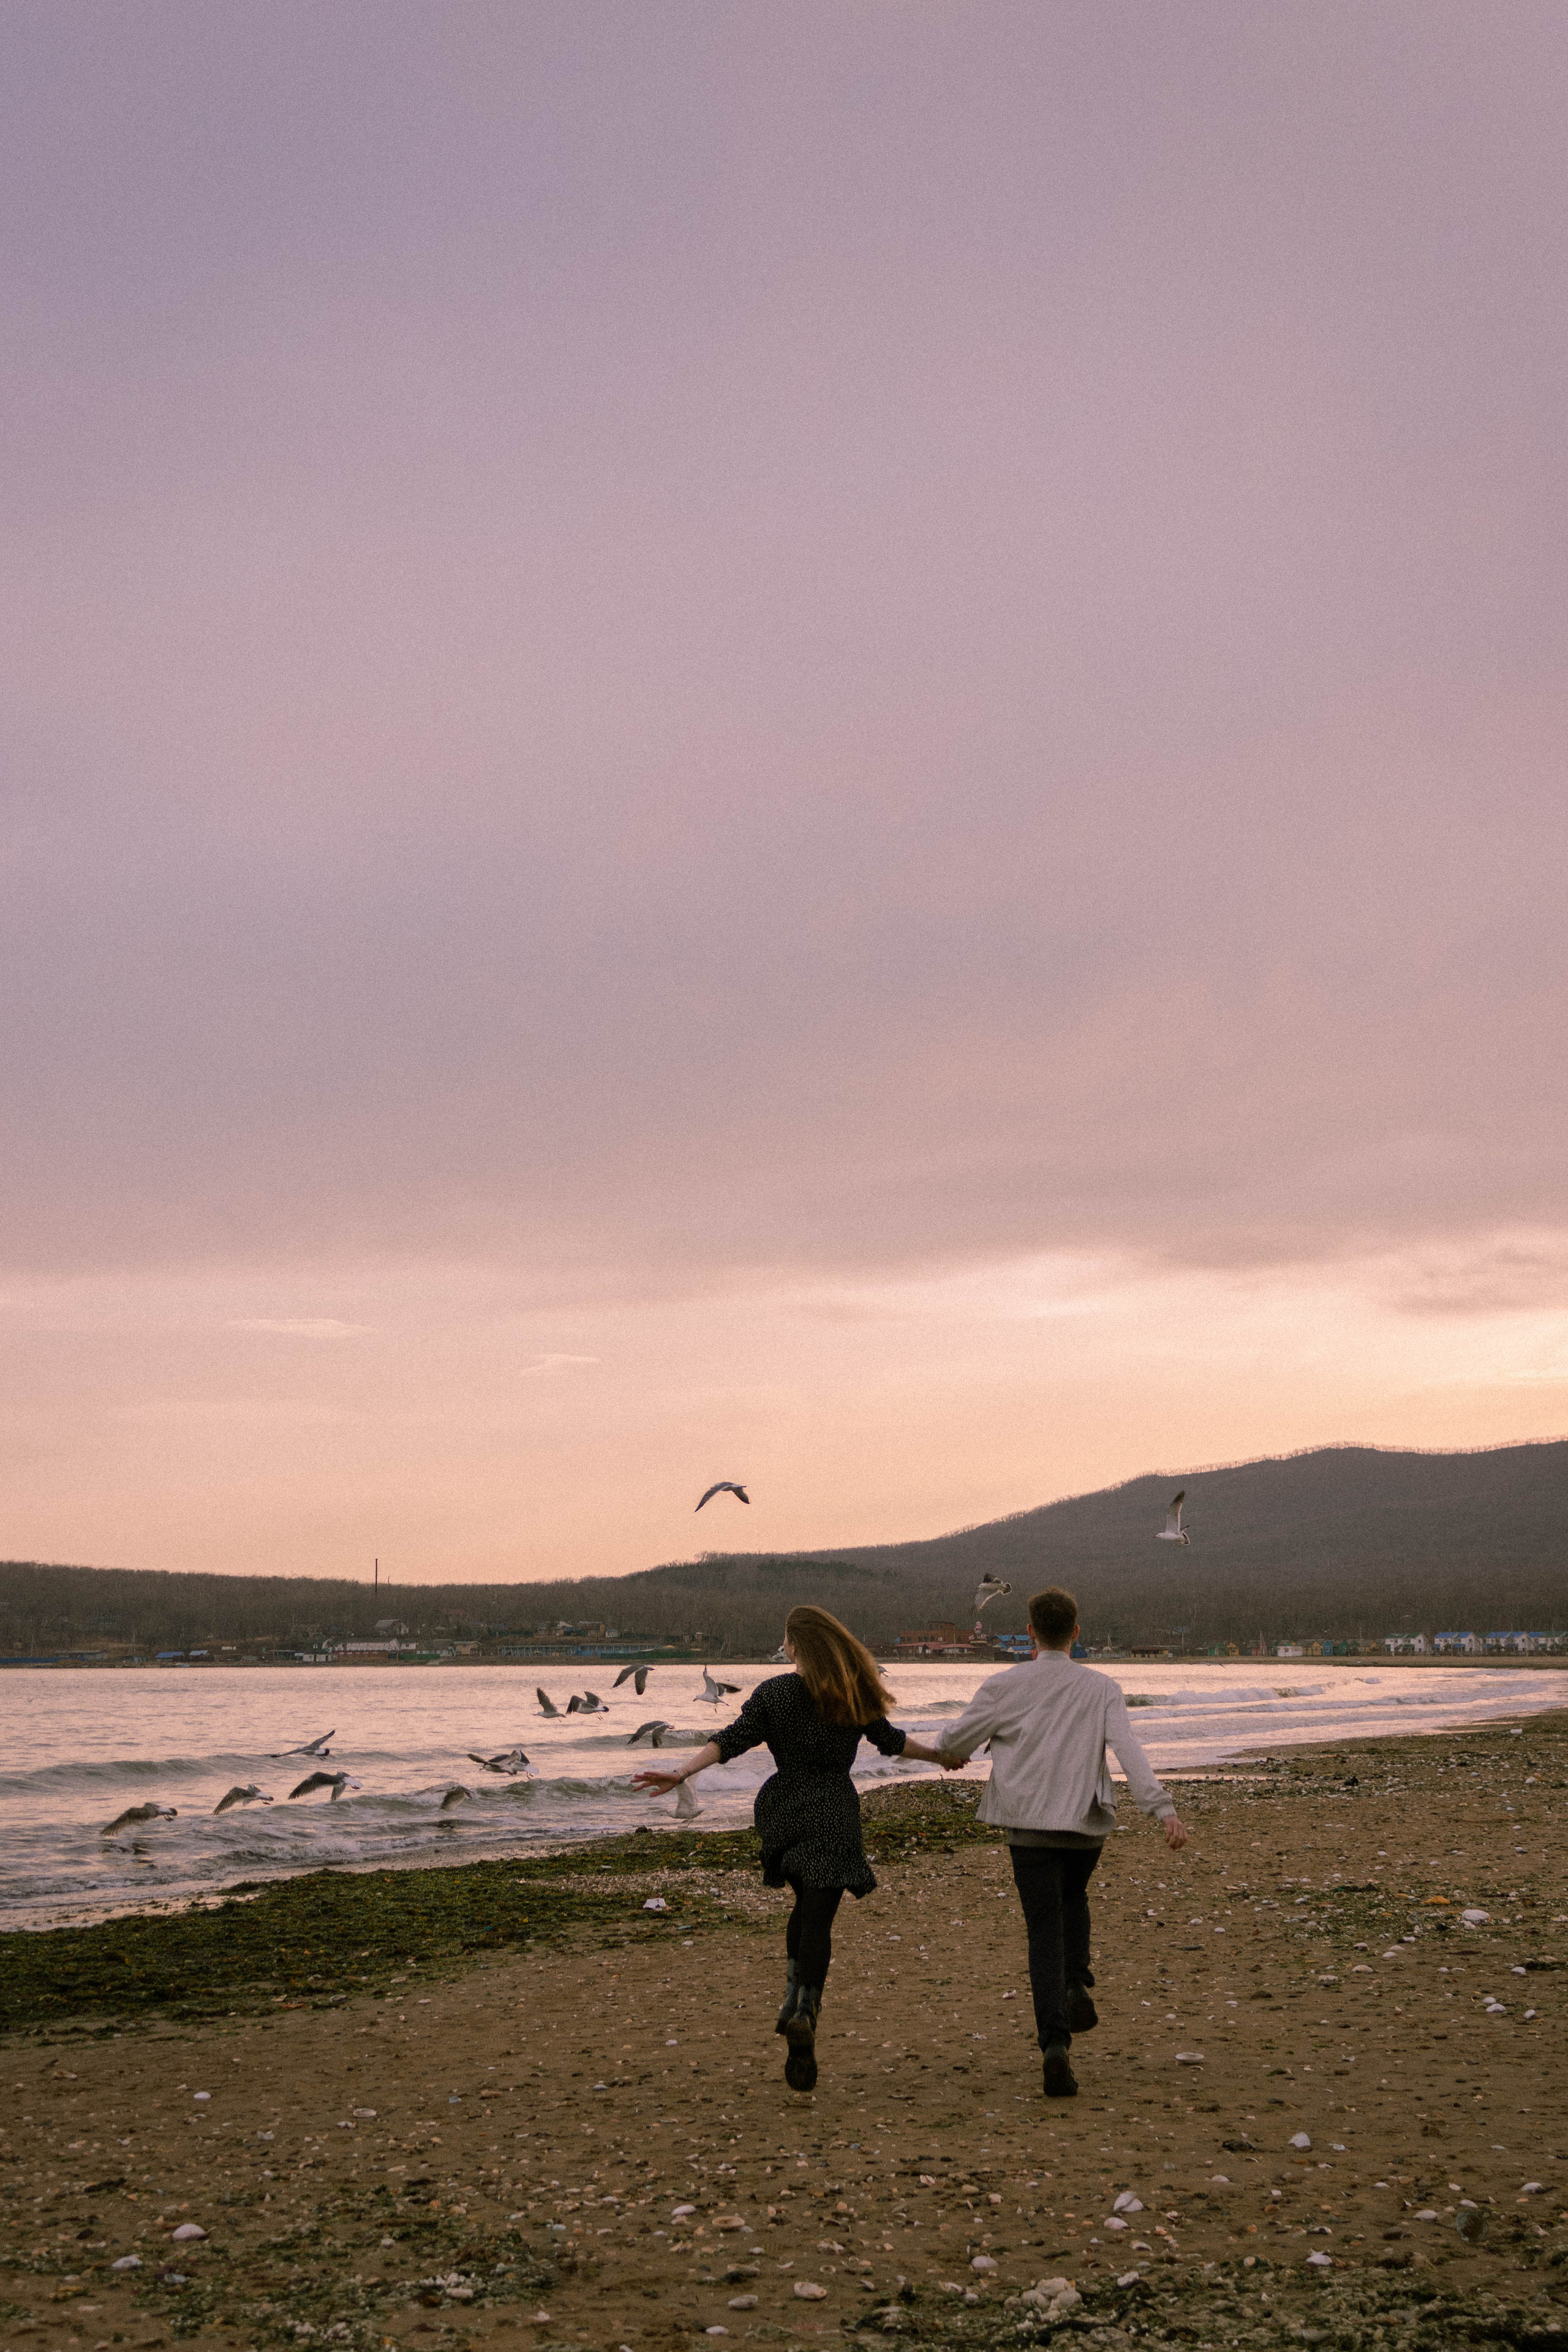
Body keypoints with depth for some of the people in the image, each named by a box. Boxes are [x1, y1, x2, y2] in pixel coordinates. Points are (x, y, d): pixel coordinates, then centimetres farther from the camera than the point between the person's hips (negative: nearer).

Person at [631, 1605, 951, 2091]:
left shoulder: (773, 1693, -3)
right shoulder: (855, 1693, 1)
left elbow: (731, 1741, -11)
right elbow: (890, 1741, 13)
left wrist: (681, 1774, -13)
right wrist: (937, 1756, 30)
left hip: (784, 1807, 2)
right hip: (833, 1810, -2)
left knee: (808, 1904, 24)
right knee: (817, 1918, -4)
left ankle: (794, 2000, 13)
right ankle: (804, 2014, -21)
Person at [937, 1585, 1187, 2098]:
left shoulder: (1003, 1686, -3)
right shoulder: (1102, 1689, -1)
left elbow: (956, 1742, 3)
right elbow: (1129, 1752, -15)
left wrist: (954, 1755, 27)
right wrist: (1164, 1810, -21)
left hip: (1029, 1825, -1)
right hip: (1087, 1824, 1)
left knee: (1045, 1933, 2)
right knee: (1073, 1898, 31)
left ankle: (1055, 2043, -14)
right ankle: (1077, 1988, 13)